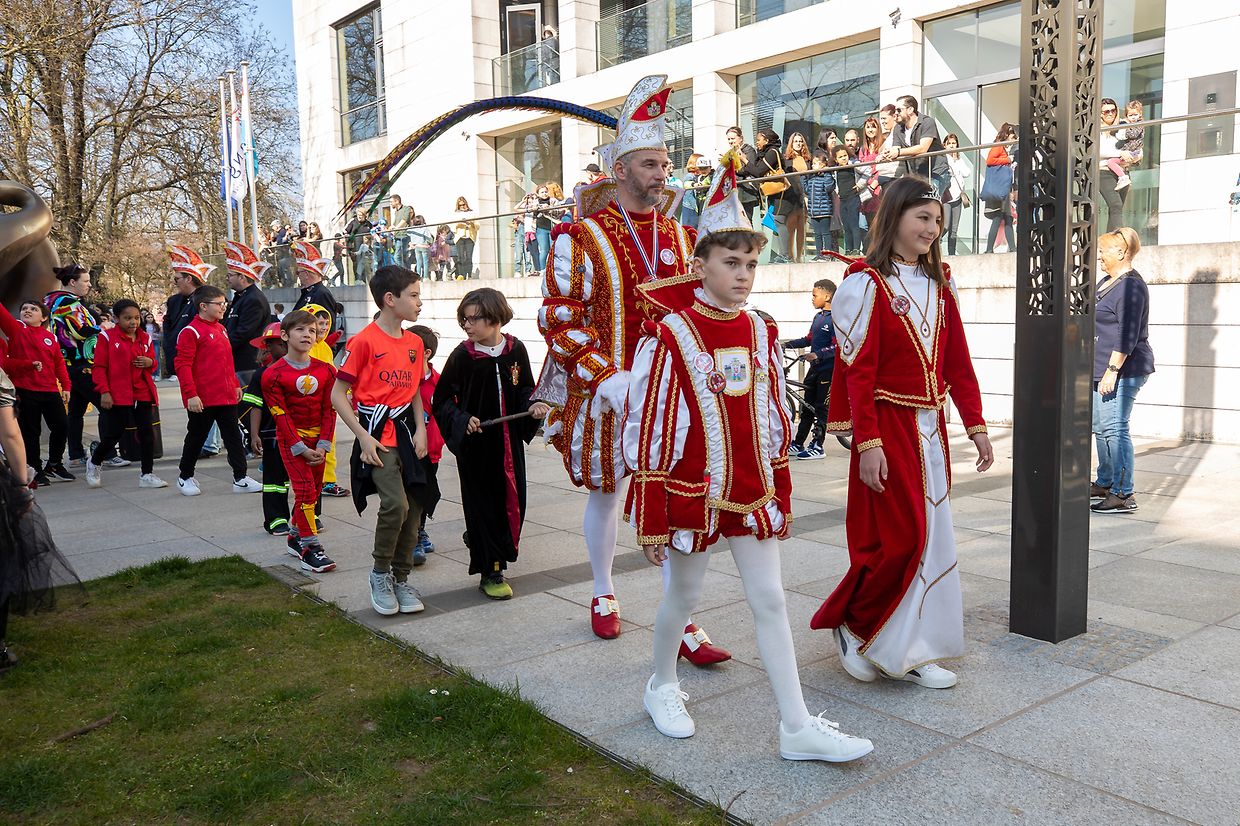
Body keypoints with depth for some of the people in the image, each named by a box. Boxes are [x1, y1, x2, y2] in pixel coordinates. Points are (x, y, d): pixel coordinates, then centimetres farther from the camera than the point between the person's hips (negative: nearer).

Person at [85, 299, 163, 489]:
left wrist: (150, 362, -4)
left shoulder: (145, 338, 10)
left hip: (143, 395, 4)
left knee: (147, 433, 1)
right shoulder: (107, 337, -3)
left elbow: (152, 363, 20)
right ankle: (93, 463, 31)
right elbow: (99, 367, -4)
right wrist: (104, 392, -11)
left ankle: (147, 475, 10)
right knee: (112, 436, 3)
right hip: (117, 396, -4)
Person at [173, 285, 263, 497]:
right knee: (196, 437, 7)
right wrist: (191, 394, -18)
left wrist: (235, 385, 20)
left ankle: (240, 479, 10)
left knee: (233, 436, 6)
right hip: (202, 399, -7)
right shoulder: (191, 332, -11)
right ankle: (185, 477, 25)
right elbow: (183, 365, -14)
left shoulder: (221, 329, 13)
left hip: (226, 397, 7)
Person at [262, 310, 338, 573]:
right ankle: (310, 549, -7)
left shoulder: (325, 371, -1)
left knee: (314, 489, 12)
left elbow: (329, 410, -1)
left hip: (318, 439, 5)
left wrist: (322, 445, -9)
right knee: (305, 489, -12)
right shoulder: (273, 374, -11)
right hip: (291, 439, -5)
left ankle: (296, 536, 31)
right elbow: (281, 416, -13)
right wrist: (301, 448, -16)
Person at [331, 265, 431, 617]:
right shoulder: (364, 341, -10)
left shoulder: (414, 342, 10)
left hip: (406, 432, 7)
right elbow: (337, 395, -8)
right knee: (395, 503, -19)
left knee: (413, 508, 6)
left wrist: (421, 429, 4)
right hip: (377, 436, -7)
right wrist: (364, 437, -14)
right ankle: (380, 573, 3)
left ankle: (401, 579, 21)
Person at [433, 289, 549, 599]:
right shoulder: (462, 355, -9)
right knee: (483, 502, 1)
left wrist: (533, 406, -7)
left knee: (513, 499, 10)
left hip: (509, 440, 4)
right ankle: (490, 572, 12)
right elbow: (442, 399, -2)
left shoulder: (516, 349, -1)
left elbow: (525, 388, 12)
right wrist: (461, 420, -18)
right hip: (476, 444, -3)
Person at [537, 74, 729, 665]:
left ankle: (681, 624, 7)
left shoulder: (679, 235, 8)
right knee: (606, 497, 13)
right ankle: (604, 595, 36)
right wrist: (608, 379, -20)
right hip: (608, 393, -3)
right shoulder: (581, 238, -7)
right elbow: (558, 319, -10)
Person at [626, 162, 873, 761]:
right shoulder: (670, 335, -13)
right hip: (692, 493, -4)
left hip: (753, 493, 4)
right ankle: (663, 686, 39)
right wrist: (651, 522, -11)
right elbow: (647, 431, -12)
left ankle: (797, 727, 13)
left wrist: (781, 497, 13)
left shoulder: (761, 333, 3)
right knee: (683, 595, 13)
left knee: (770, 600, 6)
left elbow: (776, 421, 11)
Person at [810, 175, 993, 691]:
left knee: (931, 538, 9)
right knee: (899, 538, -5)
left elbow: (957, 361, 12)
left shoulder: (938, 285, 12)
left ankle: (910, 652, 21)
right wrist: (868, 443, -19)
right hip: (889, 427, -7)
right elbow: (858, 372, -14)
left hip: (930, 428, 7)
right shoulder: (866, 284, -9)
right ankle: (848, 624, 18)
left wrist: (975, 425, 8)